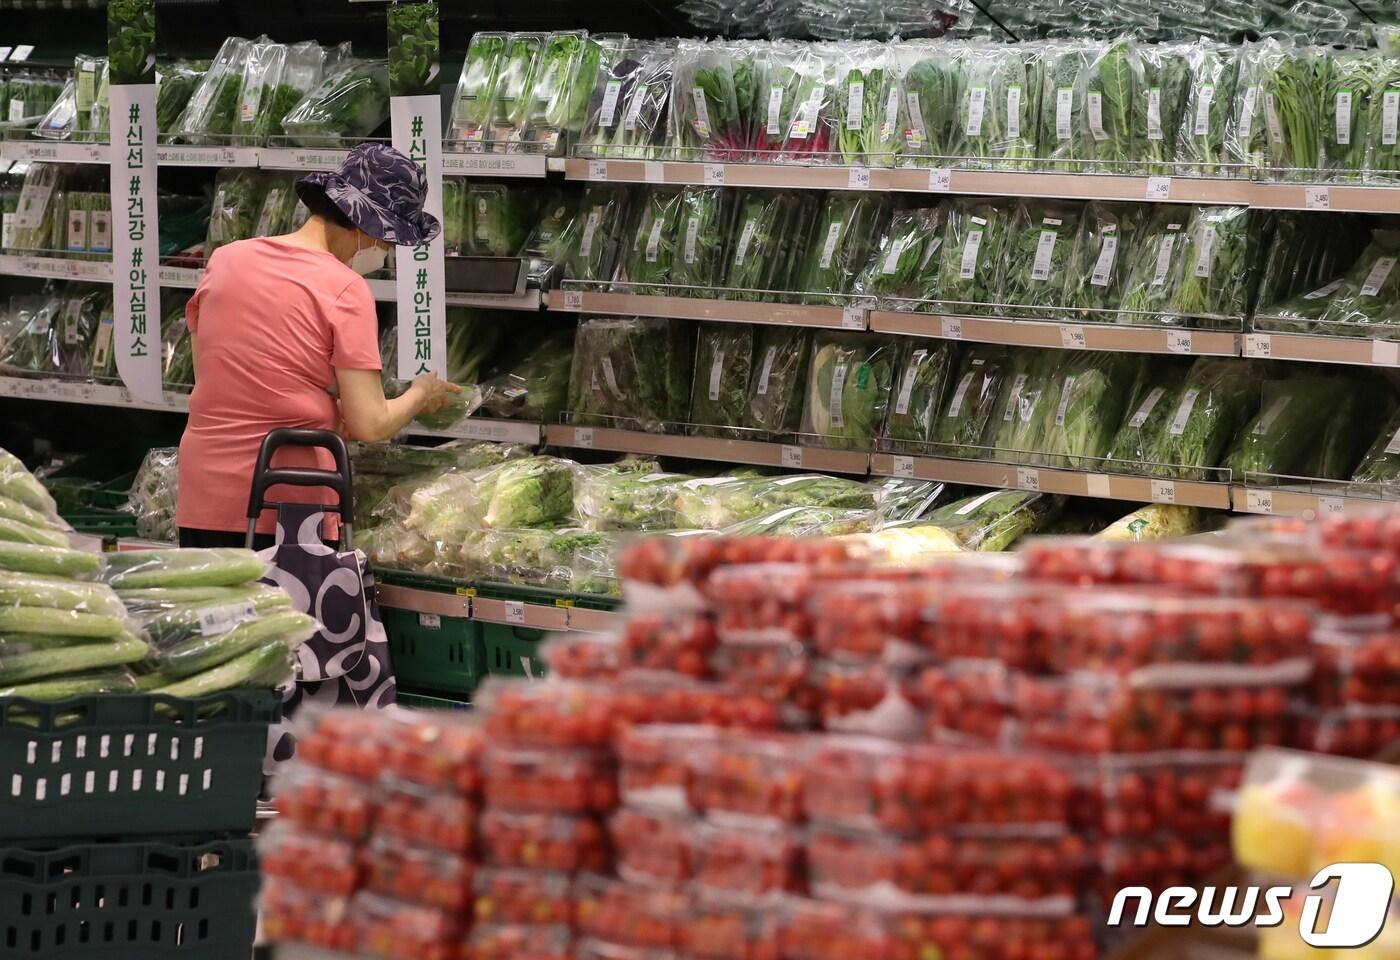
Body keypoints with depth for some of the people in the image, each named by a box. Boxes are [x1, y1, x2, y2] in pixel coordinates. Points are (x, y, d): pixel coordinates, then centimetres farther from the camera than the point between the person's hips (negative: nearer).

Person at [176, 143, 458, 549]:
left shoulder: (225, 261, 7)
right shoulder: (345, 290, -10)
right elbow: (370, 425, -13)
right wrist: (420, 395, 8)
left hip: (202, 503, 5)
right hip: (292, 508, -5)